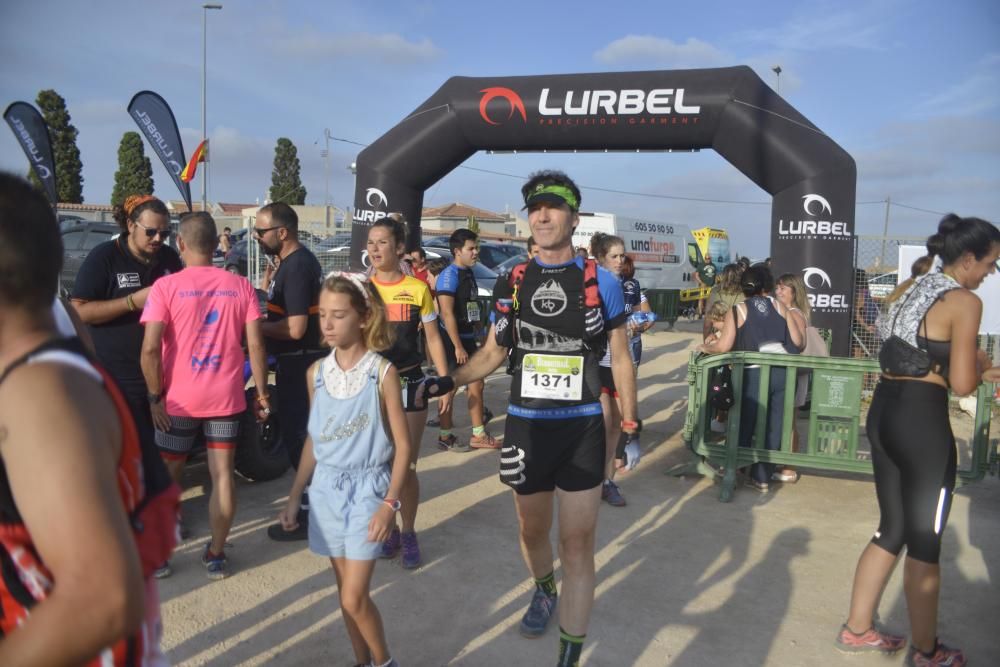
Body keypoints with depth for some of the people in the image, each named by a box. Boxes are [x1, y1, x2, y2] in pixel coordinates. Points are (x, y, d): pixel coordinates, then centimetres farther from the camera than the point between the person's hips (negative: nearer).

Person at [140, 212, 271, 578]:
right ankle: (216, 555, 15)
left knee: (168, 476, 15)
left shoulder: (166, 287, -8)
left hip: (178, 399, -1)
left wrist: (155, 396, -6)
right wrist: (262, 393, 3)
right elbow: (255, 345, -4)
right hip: (226, 397, 2)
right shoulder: (240, 286, -1)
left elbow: (150, 349, -15)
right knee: (222, 475, 8)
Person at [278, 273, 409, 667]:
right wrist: (294, 496, 10)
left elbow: (402, 444, -9)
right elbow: (314, 439, 10)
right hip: (326, 488, 5)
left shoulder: (382, 372, -11)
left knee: (354, 598, -4)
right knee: (346, 591, 14)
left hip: (367, 488, -4)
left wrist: (390, 503, -15)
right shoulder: (317, 372, 2)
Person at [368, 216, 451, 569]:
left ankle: (409, 534, 19)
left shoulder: (418, 289, -3)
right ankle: (389, 530, 24)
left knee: (406, 467, 2)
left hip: (409, 383, -1)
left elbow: (433, 339, 2)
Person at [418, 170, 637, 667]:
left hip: (582, 428, -3)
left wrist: (630, 423, 0)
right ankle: (544, 590, 51)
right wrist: (449, 381, -9)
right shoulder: (513, 282, 3)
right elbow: (493, 352, 8)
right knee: (532, 529, 20)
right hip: (526, 425, 3)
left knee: (577, 542, 0)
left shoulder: (601, 282, -4)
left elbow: (620, 357, 3)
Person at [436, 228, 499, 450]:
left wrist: (476, 337, 18)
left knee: (476, 385, 11)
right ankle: (445, 436, 12)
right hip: (453, 340, -9)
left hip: (468, 338, 9)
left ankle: (478, 435, 19)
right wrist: (458, 347, -22)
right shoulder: (449, 275, -15)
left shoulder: (469, 273, 11)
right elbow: (447, 314, -20)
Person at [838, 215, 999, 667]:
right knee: (925, 543, 7)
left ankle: (857, 628, 29)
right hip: (922, 421, -8)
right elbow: (961, 384, -13)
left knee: (893, 530, 20)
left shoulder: (906, 290, 13)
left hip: (883, 412, 8)